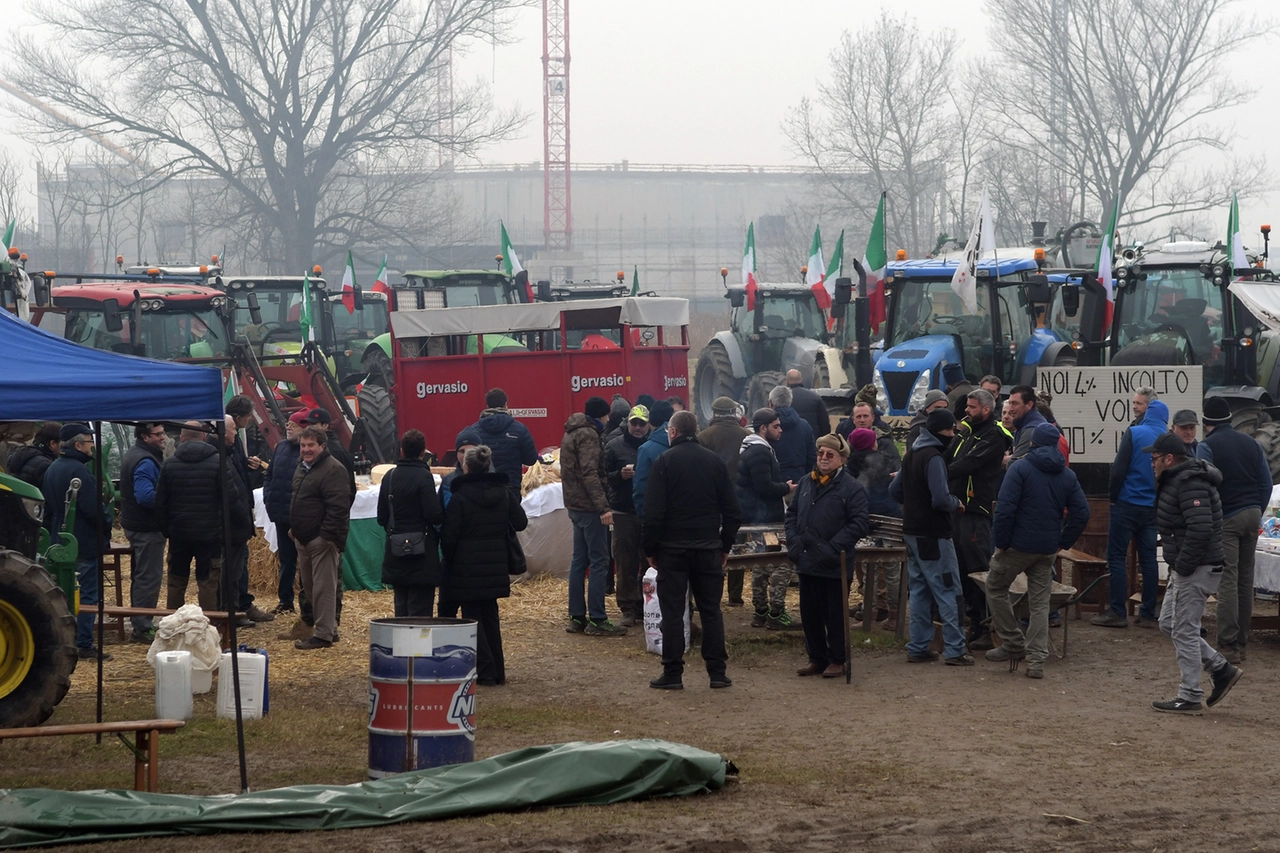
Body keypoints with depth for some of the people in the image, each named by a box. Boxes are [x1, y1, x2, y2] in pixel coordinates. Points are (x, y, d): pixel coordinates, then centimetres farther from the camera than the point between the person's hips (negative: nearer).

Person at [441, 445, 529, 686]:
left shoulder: (461, 497, -13)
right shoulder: (504, 493, 1)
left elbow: (448, 536, -11)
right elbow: (520, 523, 5)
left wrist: (449, 559, 6)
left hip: (467, 567, -5)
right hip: (496, 566, 5)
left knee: (472, 617, 3)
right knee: (491, 615, 15)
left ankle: (486, 672, -2)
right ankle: (498, 671, 15)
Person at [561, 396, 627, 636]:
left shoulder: (571, 434, 16)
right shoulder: (588, 435, -14)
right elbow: (589, 474, -22)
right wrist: (603, 506, -26)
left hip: (575, 505, 10)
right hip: (589, 506, -10)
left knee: (579, 561, 12)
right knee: (599, 563, -7)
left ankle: (577, 618, 14)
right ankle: (597, 620, -8)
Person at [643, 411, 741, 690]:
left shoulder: (664, 462, -6)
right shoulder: (714, 461, 5)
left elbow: (653, 511, -9)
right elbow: (730, 508, 8)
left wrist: (651, 549, -1)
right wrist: (725, 545, 15)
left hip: (672, 548, -3)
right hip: (709, 548, 3)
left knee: (672, 611, 1)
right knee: (711, 609, 8)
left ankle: (672, 673, 1)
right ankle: (717, 672, 6)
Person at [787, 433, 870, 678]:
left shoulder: (852, 488, -8)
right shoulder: (806, 483, 11)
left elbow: (860, 523, -14)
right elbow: (792, 513, 17)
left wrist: (834, 547, -19)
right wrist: (793, 541, 2)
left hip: (834, 566, -6)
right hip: (806, 563, 6)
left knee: (835, 615, 3)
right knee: (809, 614, 12)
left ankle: (837, 660, 15)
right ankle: (816, 658, 24)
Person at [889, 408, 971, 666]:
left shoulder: (911, 454, 12)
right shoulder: (933, 457, -17)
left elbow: (895, 491, 19)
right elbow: (941, 499, -23)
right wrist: (956, 504, -5)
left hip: (912, 532, 9)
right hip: (934, 535, -9)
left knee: (920, 591, 13)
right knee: (948, 591, -4)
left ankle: (918, 648, 14)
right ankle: (955, 651, -4)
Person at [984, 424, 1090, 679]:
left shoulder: (1020, 468, -8)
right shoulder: (1067, 476, 8)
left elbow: (1005, 509, -16)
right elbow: (1081, 513, 4)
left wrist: (1000, 542, -9)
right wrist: (1063, 542, 10)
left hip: (1018, 545, -5)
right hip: (1048, 550, 5)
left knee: (996, 589, 14)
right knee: (1040, 604, 9)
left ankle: (1014, 644, 14)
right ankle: (1036, 660, 4)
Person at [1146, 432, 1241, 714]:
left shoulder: (1190, 484, -21)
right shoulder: (1176, 480, 14)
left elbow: (1200, 529, -30)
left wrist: (1183, 566, -22)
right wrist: (1177, 566, 14)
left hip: (1197, 571, -11)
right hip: (1183, 568, 11)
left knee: (1184, 631, -4)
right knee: (1168, 624, 16)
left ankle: (1190, 697, 4)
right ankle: (1222, 669, 19)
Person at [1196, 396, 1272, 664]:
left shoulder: (1207, 446, -8)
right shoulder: (1251, 443, 11)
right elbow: (1266, 483, 12)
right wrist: (1257, 514, 18)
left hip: (1225, 519, -6)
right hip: (1252, 516, 6)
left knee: (1227, 580, -8)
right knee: (1246, 579, 12)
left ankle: (1228, 644, -13)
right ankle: (1241, 642, 17)